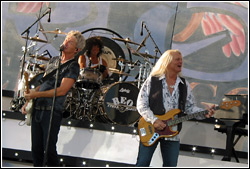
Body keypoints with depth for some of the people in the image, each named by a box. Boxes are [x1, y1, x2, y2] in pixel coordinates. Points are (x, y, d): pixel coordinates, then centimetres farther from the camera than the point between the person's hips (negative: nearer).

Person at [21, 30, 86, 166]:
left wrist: (36, 94, -15)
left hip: (52, 111, -7)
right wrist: (28, 101, 12)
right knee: (36, 149, 10)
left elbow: (61, 90, -16)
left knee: (49, 150, -5)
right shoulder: (53, 60, 17)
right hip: (37, 108, 7)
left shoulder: (73, 66, -6)